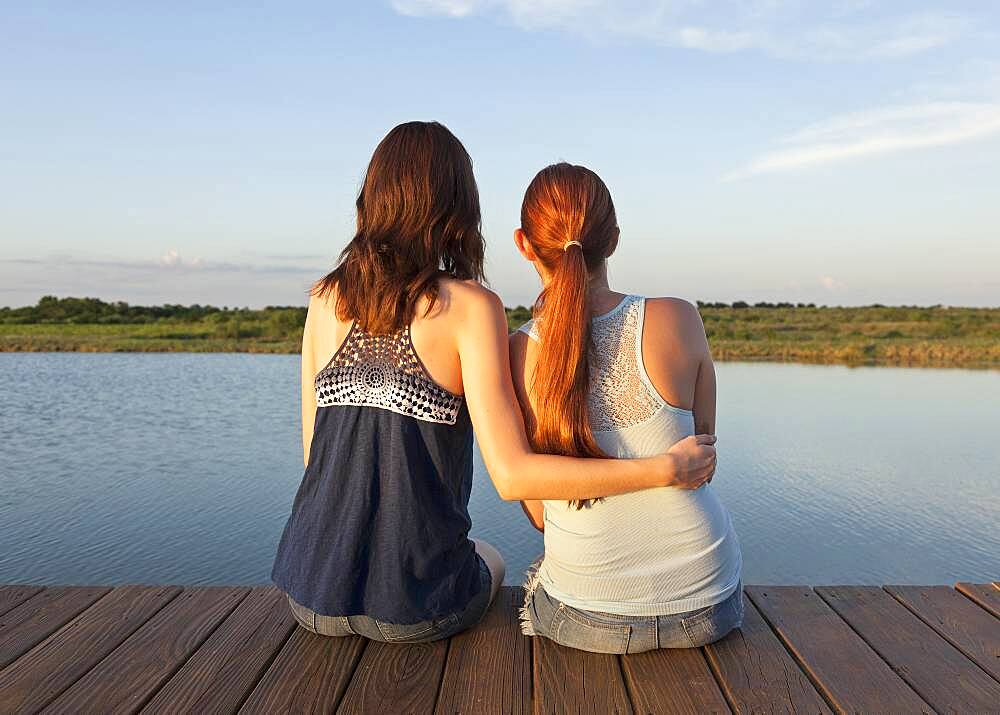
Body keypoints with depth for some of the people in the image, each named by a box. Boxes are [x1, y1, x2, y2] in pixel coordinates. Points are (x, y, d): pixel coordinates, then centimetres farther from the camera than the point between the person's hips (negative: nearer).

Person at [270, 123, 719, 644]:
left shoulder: (325, 301, -1)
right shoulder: (470, 306, -15)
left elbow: (314, 452, 5)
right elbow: (512, 475, -21)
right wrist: (666, 469, -13)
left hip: (312, 596, 4)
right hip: (414, 604, -3)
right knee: (490, 562, 33)